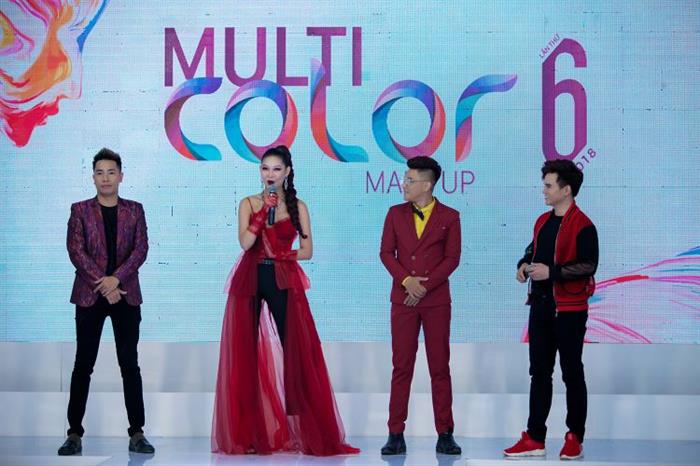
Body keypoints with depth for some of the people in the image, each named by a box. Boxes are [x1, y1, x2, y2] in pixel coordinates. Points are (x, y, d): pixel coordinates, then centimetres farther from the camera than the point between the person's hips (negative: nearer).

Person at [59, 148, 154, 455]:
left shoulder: (134, 210, 10)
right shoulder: (80, 210, 6)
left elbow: (141, 249, 0)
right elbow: (76, 250, -3)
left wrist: (116, 277, -14)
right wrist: (102, 284, -12)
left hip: (126, 294, 1)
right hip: (89, 294, -1)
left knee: (130, 364, 0)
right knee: (83, 364, 1)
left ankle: (137, 433, 2)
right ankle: (74, 433, 4)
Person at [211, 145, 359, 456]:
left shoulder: (298, 207, 9)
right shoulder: (249, 204, 9)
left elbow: (307, 250, 7)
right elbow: (245, 242, -7)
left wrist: (280, 254, -4)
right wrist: (264, 210, -10)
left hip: (284, 283, 0)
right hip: (250, 282, 1)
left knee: (294, 350, -7)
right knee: (246, 352, -2)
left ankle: (306, 430, -4)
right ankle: (247, 432, 4)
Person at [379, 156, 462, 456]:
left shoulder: (449, 217, 2)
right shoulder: (396, 214, 9)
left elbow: (452, 258, -2)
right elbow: (386, 252, 5)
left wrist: (425, 286, -11)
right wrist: (406, 280, -11)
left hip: (436, 300, -1)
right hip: (402, 299, 2)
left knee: (440, 367, 2)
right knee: (401, 367, 1)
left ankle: (445, 435, 7)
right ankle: (396, 435, 3)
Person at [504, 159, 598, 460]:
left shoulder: (582, 226, -12)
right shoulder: (543, 222, 12)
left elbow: (588, 266, -18)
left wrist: (551, 272, -23)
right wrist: (525, 264, 4)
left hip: (569, 310, -7)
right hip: (541, 307, 7)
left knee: (572, 373, 3)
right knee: (539, 373, 8)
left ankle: (575, 438, 13)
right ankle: (534, 439, 11)